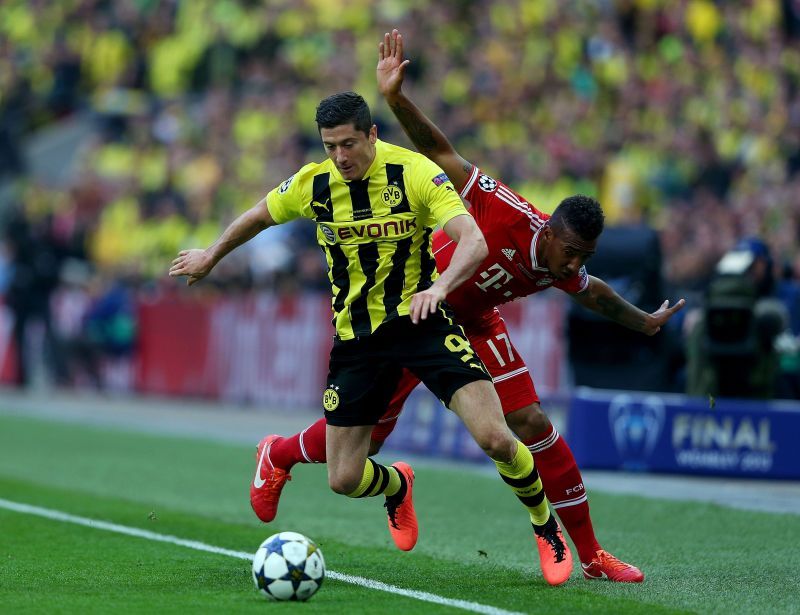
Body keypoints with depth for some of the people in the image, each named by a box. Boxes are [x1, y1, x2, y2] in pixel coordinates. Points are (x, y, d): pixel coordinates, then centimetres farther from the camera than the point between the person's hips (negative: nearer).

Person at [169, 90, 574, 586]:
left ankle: (547, 529, 9)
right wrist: (211, 257, 29)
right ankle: (397, 486, 38)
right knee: (344, 480, -2)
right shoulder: (313, 185, -5)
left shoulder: (416, 173, -16)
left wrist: (439, 286, -45)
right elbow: (259, 216, 17)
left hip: (422, 319, -3)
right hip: (357, 335, 3)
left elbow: (474, 242, -27)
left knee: (495, 438, -21)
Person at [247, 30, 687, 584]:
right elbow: (442, 155, -33)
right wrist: (396, 98, -44)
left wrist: (643, 323, 24)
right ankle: (279, 456, 35)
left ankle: (590, 555, -3)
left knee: (533, 424, -10)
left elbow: (594, 293, 12)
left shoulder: (564, 273, -14)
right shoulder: (508, 214, -32)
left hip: (474, 326, 5)